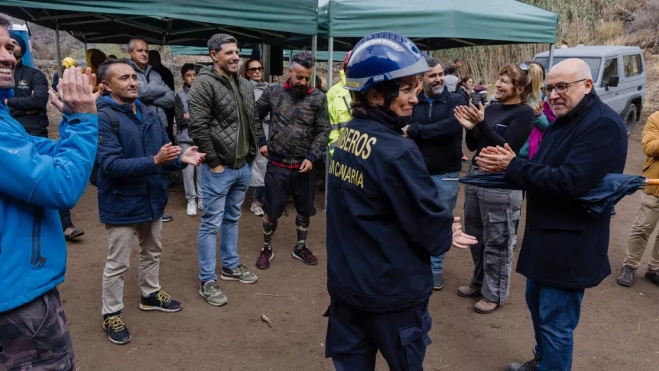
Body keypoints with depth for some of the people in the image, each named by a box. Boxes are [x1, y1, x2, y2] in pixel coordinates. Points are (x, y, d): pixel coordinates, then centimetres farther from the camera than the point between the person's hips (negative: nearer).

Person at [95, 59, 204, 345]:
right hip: (122, 203, -7)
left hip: (151, 197, 8)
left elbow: (164, 152, 8)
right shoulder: (103, 118, -19)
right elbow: (111, 165, -28)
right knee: (118, 262, 6)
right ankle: (111, 314, 25)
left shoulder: (148, 114, 5)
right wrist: (154, 161, -37)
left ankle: (150, 294, 44)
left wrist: (180, 158, -14)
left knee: (152, 251, 23)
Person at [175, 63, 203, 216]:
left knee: (202, 169, 5)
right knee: (188, 170, 3)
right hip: (186, 138, -1)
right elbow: (180, 120, -6)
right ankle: (191, 200, 14)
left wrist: (191, 117, -6)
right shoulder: (180, 96, 2)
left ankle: (202, 198, 18)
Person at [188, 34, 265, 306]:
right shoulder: (204, 84, -13)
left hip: (244, 165, 7)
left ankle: (230, 266, 34)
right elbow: (198, 127, -18)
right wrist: (213, 162, -16)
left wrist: (261, 145, 8)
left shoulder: (245, 85, 11)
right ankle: (207, 281, 12)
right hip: (219, 167, -7)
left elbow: (254, 120, 19)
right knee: (211, 223, 2)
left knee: (232, 218, 20)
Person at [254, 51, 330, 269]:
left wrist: (312, 157, -13)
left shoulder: (318, 98, -4)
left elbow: (323, 131, -2)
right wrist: (260, 142, 3)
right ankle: (266, 249, 29)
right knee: (272, 210, 9)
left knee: (305, 210, 15)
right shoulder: (273, 91, -3)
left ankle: (300, 247, 35)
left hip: (304, 165, 1)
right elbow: (254, 116, 9)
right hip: (277, 164, -1)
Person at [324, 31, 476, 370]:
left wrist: (438, 229, 4)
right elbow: (428, 223, -19)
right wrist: (447, 234, 4)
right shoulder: (397, 152, -26)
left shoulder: (347, 137, 0)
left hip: (345, 281, 7)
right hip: (391, 291, -7)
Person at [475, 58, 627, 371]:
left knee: (555, 321, 2)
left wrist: (512, 167, -23)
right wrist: (508, 164, -9)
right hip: (546, 236, 10)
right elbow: (542, 171, 10)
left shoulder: (603, 125, -20)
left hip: (569, 245, -10)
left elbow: (569, 182, -29)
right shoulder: (563, 120, 12)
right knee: (537, 304, 23)